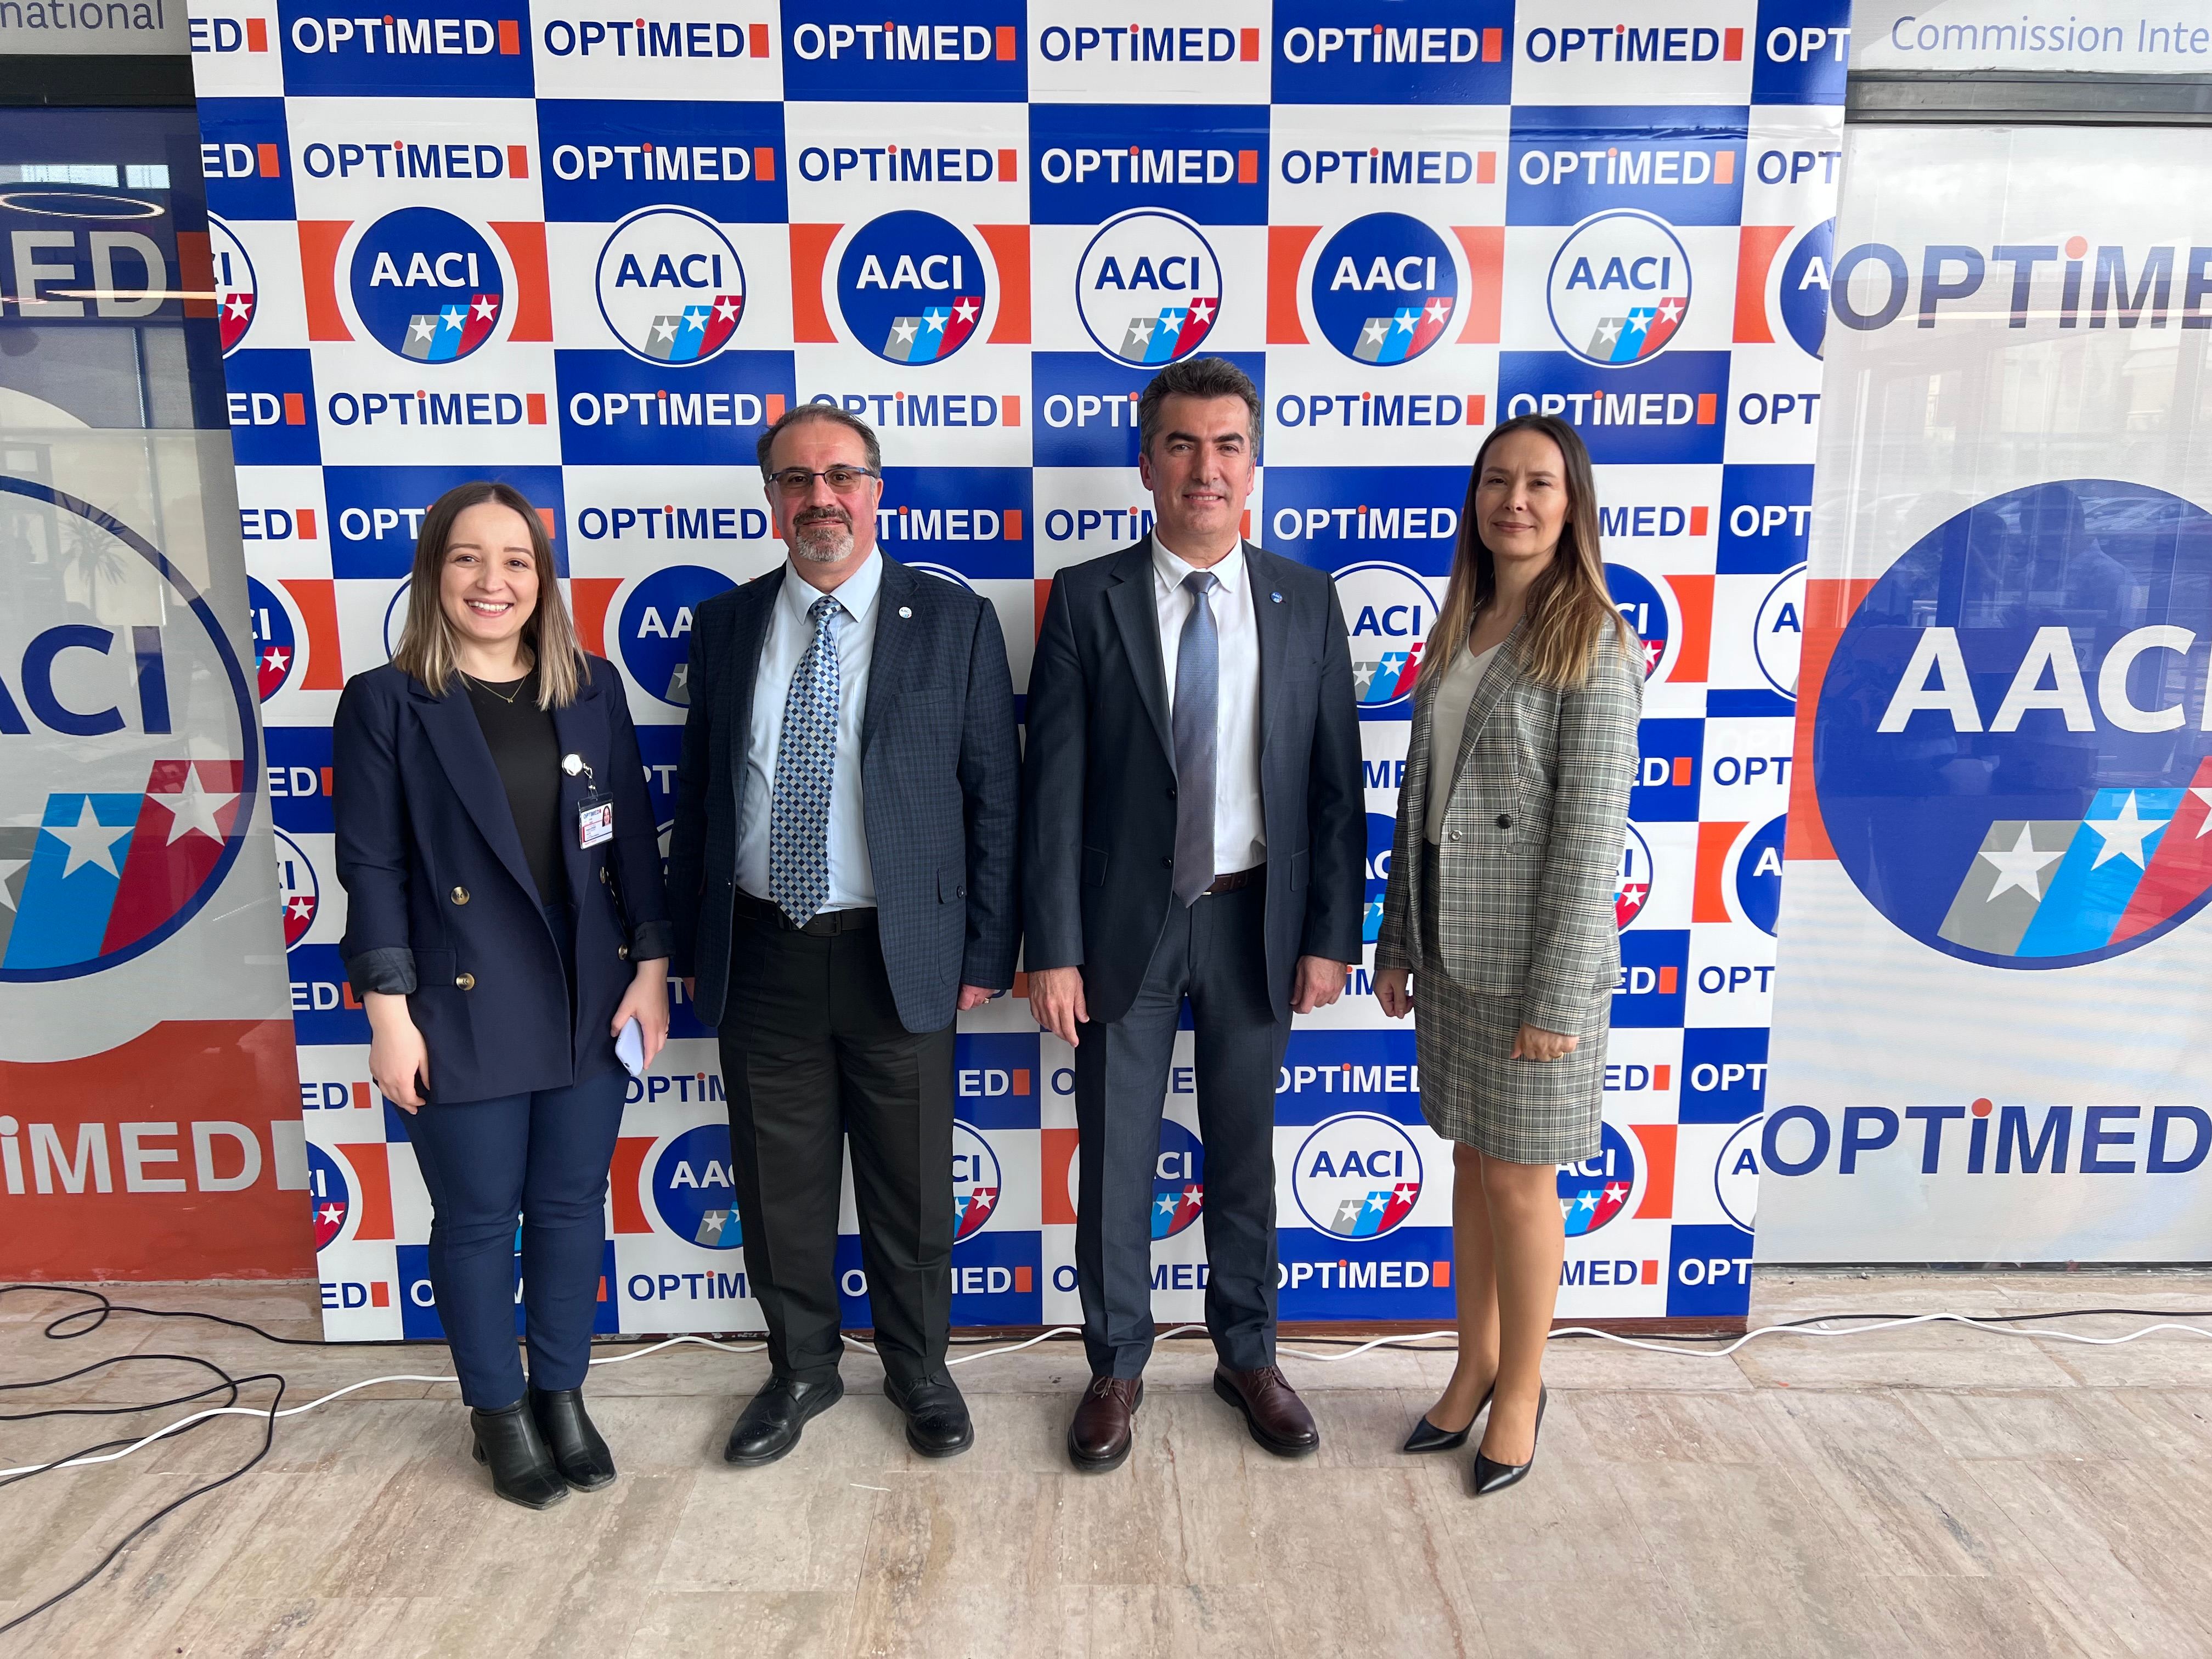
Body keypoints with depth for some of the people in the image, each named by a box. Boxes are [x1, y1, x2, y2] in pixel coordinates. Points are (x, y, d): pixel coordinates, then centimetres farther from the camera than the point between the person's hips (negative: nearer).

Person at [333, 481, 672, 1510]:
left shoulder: (592, 690, 4)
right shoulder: (385, 703, -4)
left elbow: (633, 839, 6)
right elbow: (372, 869, -6)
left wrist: (651, 968, 1)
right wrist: (389, 1014, -9)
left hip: (590, 1000, 3)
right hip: (464, 1011, -3)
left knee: (573, 1203, 14)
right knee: (477, 1217, 11)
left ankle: (563, 1394, 35)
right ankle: (498, 1411, 33)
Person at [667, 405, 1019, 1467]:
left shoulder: (953, 622, -3)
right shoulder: (723, 626, 6)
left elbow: (993, 797, -2)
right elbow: (697, 797, 9)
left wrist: (987, 953, -5)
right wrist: (689, 947, 8)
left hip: (898, 954, -2)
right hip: (761, 955, 3)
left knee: (911, 1187, 12)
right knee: (779, 1183, 15)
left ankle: (919, 1369, 36)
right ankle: (801, 1369, 38)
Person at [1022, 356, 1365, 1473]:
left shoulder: (1304, 601, 1)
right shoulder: (1087, 600, -5)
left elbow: (1335, 781, 2)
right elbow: (1053, 787, -7)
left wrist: (1331, 934, -2)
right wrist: (1052, 950, -10)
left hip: (1254, 922, 2)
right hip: (1126, 922, -1)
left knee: (1244, 1155, 16)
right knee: (1115, 1159, 10)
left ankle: (1248, 1357, 36)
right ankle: (1116, 1368, 31)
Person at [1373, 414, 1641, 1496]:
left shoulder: (1595, 644, -11)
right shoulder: (1456, 632, 8)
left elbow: (1592, 833, -15)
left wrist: (1556, 999, -17)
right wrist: (1396, 942, 10)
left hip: (1533, 955, -6)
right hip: (1452, 950, 6)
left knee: (1519, 1179, 7)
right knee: (1471, 1164, 17)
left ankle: (1521, 1390, 27)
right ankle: (1475, 1366, 33)